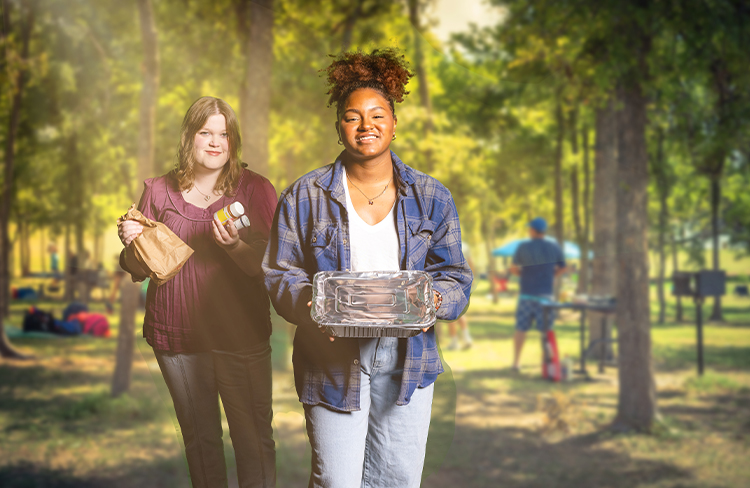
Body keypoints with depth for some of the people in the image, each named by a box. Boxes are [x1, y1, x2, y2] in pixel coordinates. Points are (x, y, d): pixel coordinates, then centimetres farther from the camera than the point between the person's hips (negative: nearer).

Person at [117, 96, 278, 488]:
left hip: (241, 335, -2)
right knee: (199, 438, 13)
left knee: (253, 438, 1)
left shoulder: (255, 189, 0)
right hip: (177, 336, 2)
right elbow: (138, 271, 10)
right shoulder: (159, 192, 6)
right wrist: (130, 244, -11)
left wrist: (235, 246, -25)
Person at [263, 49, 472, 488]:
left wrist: (433, 300, -16)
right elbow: (281, 273, 2)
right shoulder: (306, 196, 2)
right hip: (333, 360, -2)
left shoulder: (431, 197, 6)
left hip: (407, 357, 2)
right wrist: (309, 304, -19)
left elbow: (455, 275, 6)